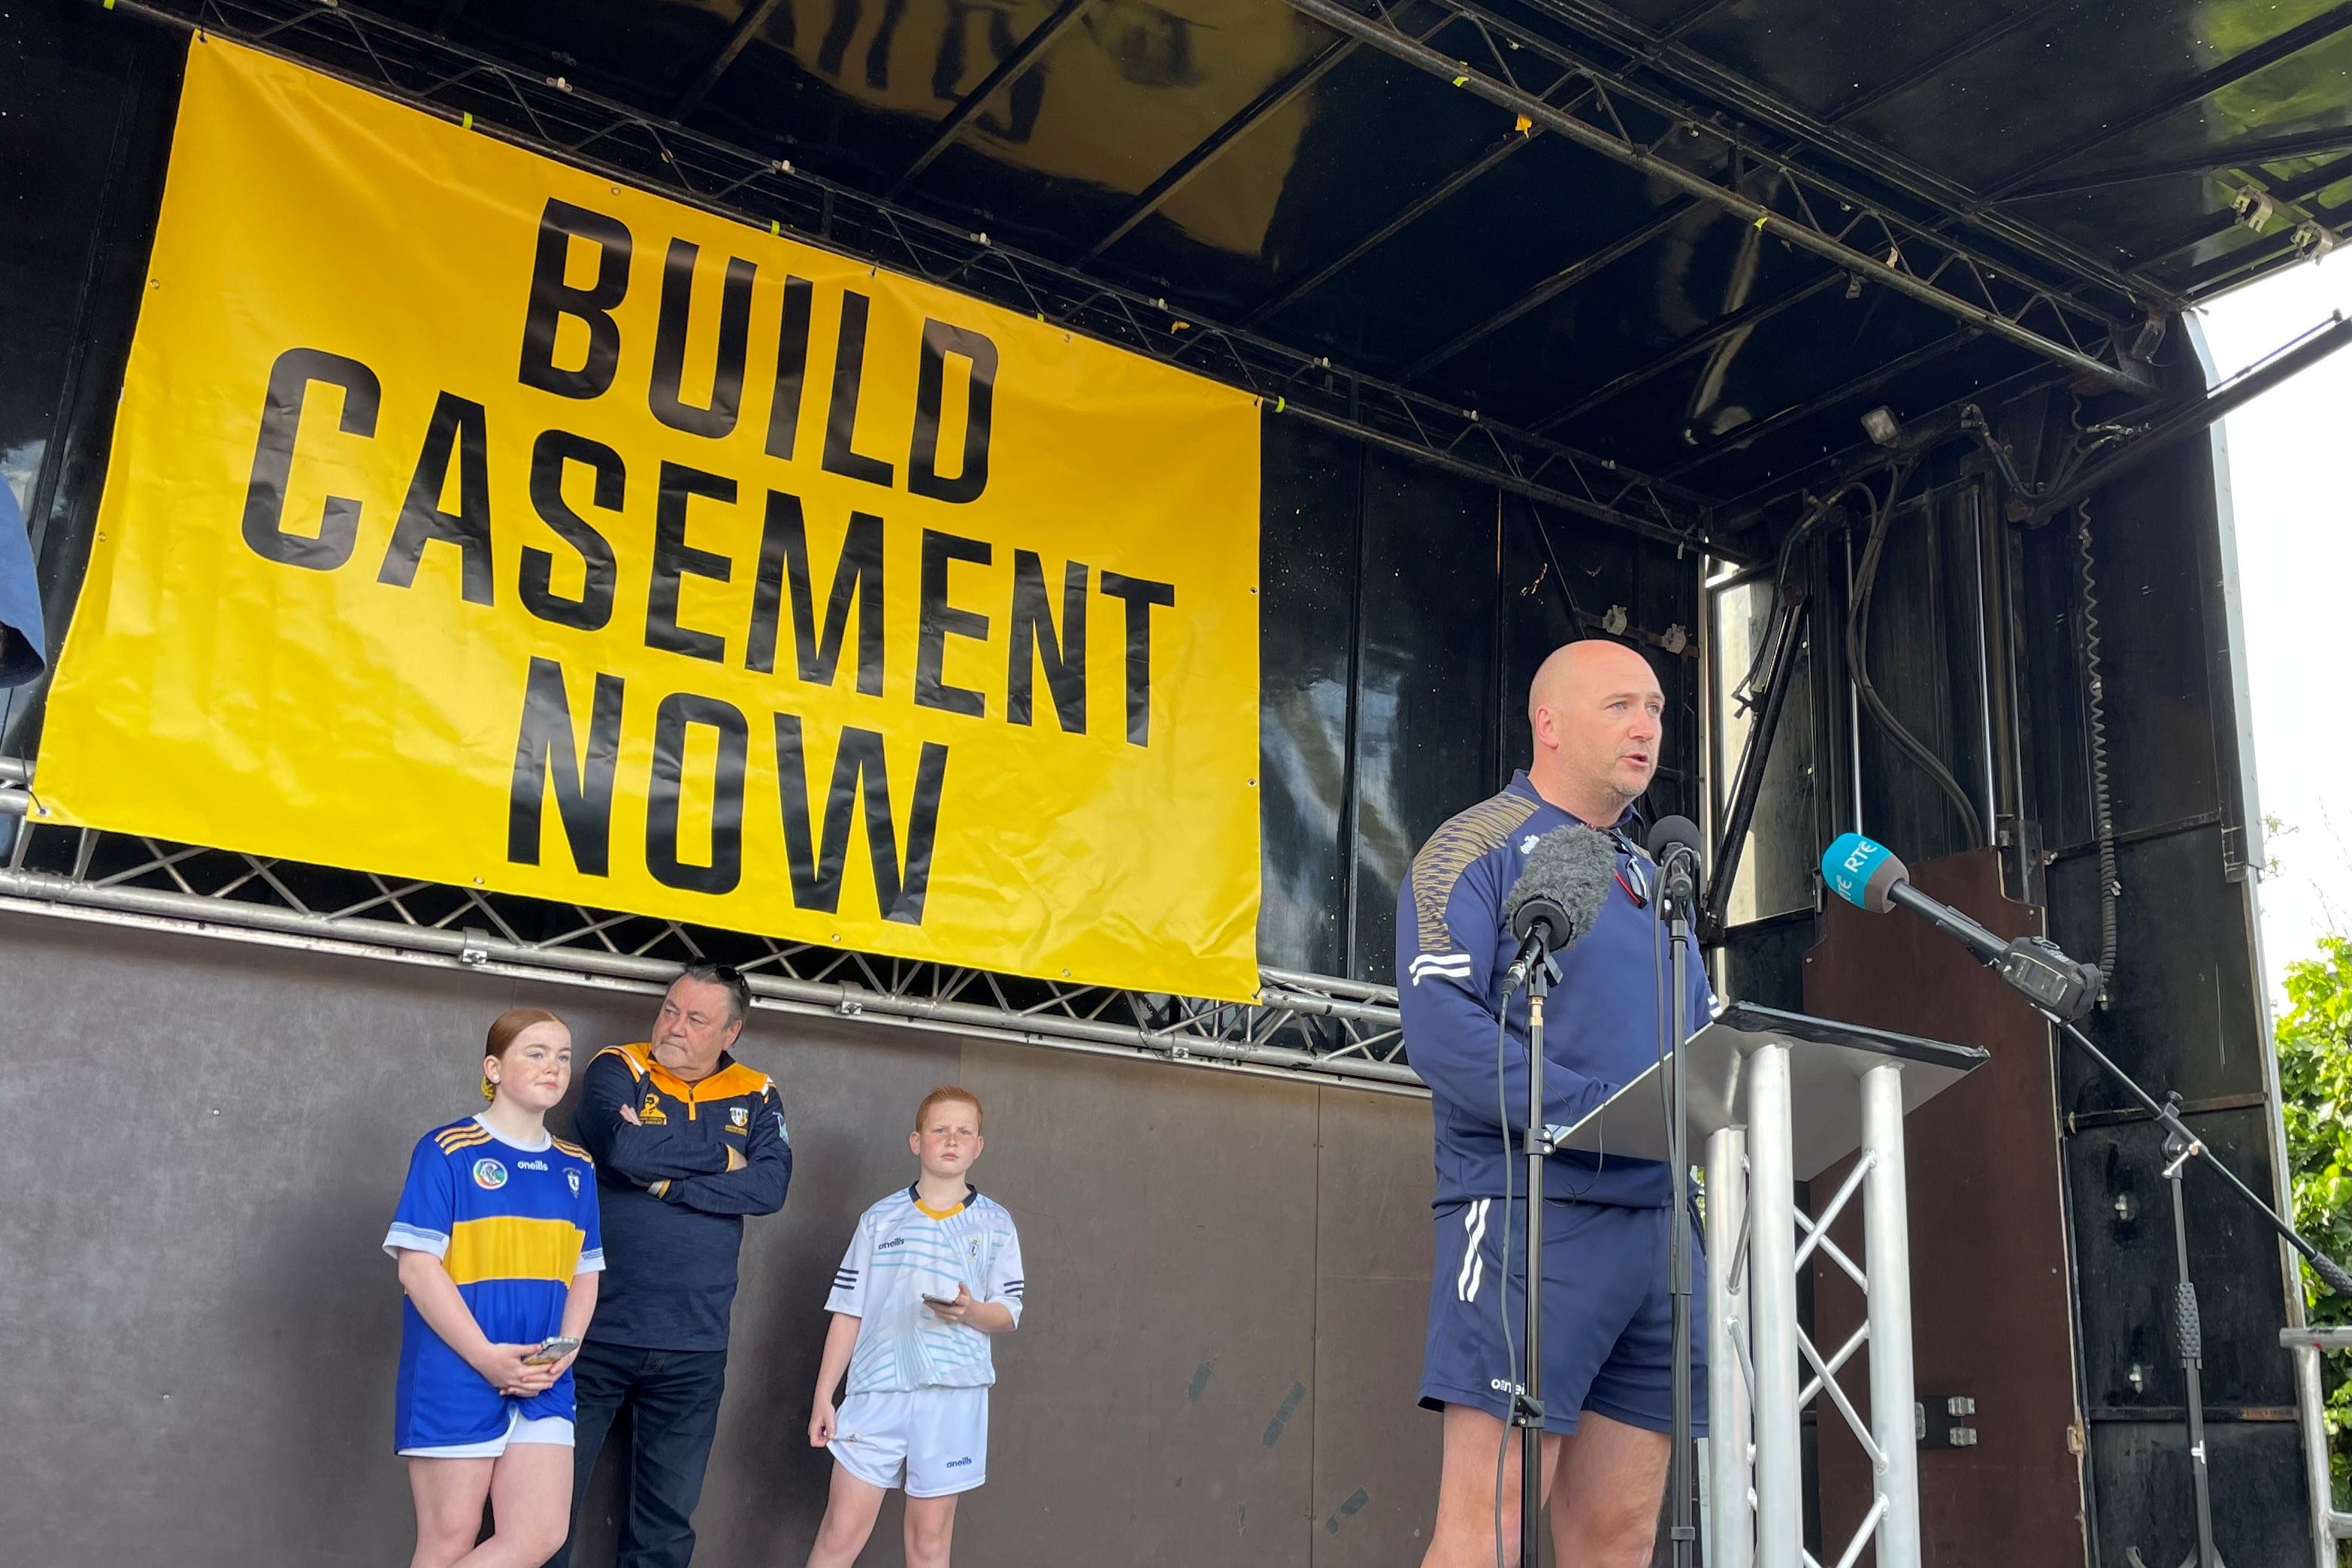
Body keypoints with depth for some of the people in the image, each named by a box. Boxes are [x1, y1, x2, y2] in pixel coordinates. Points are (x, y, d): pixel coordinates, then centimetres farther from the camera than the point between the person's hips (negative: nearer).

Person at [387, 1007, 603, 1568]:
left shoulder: (576, 1169, 12)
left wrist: (563, 1352, -5)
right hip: (454, 1378, -5)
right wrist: (487, 1356, -17)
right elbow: (417, 1268, -11)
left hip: (542, 1386, 5)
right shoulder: (447, 1151, -5)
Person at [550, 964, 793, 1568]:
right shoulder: (617, 1070, -2)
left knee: (667, 1519, 13)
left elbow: (771, 1185, -11)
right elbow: (624, 1148, -21)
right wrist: (722, 1154, -10)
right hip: (597, 1331, -2)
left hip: (693, 1347, 3)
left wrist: (666, 1179, -16)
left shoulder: (755, 1097, 6)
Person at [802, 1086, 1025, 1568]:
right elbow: (848, 1312, 7)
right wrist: (823, 1397, 4)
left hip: (953, 1395, 0)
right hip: (878, 1391, 0)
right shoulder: (879, 1219, 5)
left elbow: (1008, 1315, 6)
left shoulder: (995, 1224, 5)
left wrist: (971, 1312, -16)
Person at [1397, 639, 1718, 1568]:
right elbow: (1439, 1027, -14)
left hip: (1663, 1223, 7)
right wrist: (1598, 1110, -20)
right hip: (1533, 1212, -7)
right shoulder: (1478, 850, -1)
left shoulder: (1653, 880, 23)